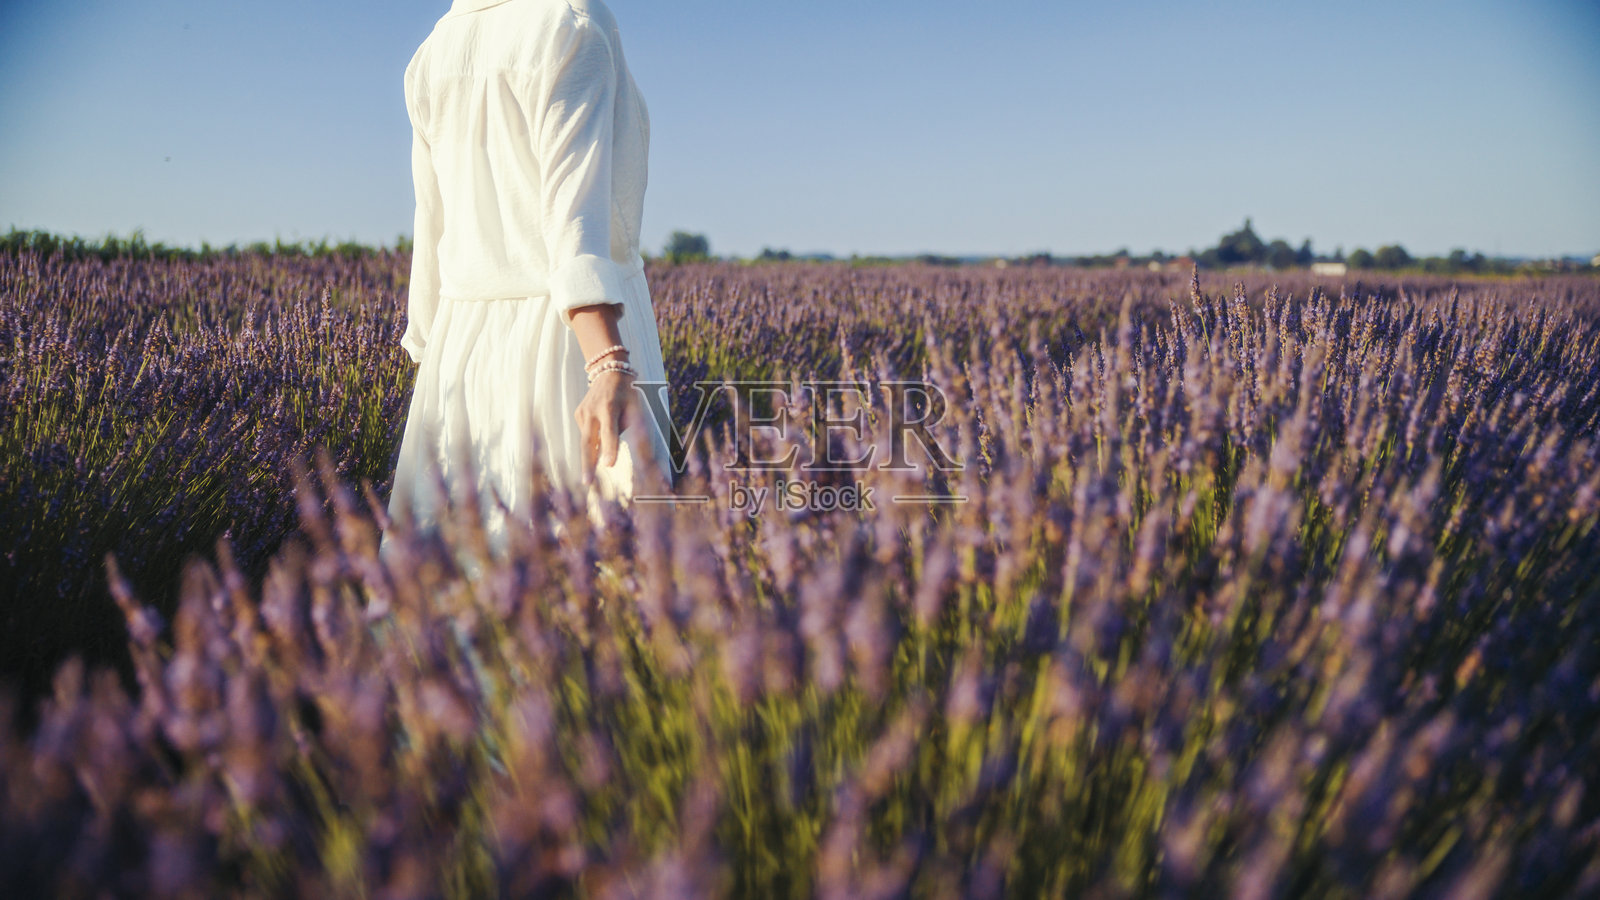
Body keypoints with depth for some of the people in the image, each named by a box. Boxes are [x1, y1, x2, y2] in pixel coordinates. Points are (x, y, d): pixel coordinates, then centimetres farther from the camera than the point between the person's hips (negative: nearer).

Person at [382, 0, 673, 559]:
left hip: (464, 343, 7)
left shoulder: (433, 55, 14)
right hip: (584, 335, -6)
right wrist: (609, 366, -30)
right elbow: (575, 201, -20)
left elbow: (434, 226, 16)